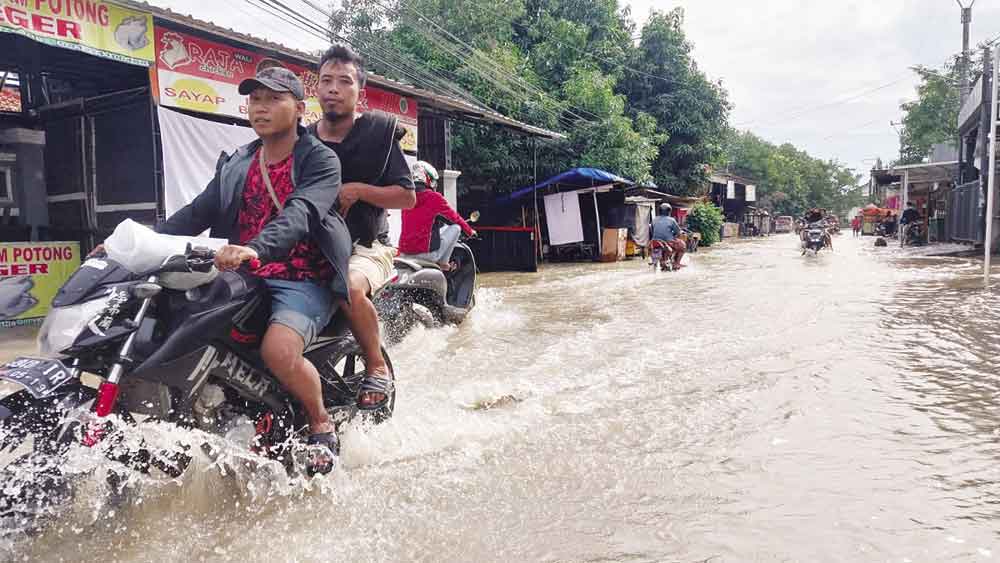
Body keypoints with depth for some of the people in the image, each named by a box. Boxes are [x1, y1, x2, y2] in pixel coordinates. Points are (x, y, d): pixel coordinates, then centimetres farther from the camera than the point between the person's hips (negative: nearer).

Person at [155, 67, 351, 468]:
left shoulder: (321, 160, -3)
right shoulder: (236, 164, 18)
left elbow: (300, 214, -22)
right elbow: (198, 212, 11)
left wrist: (255, 249, -39)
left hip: (303, 280, -6)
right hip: (243, 278, 7)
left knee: (278, 351, -31)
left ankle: (322, 424, -2)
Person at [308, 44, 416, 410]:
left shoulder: (380, 129, 0)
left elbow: (408, 197, -2)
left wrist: (357, 190, -16)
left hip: (367, 246, -4)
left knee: (350, 287, -36)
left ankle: (378, 367, -12)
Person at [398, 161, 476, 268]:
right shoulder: (434, 197, -6)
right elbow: (455, 218, 6)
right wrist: (470, 231, 24)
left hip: (404, 253, 6)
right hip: (425, 252, -6)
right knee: (456, 227, 8)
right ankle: (443, 263, 6)